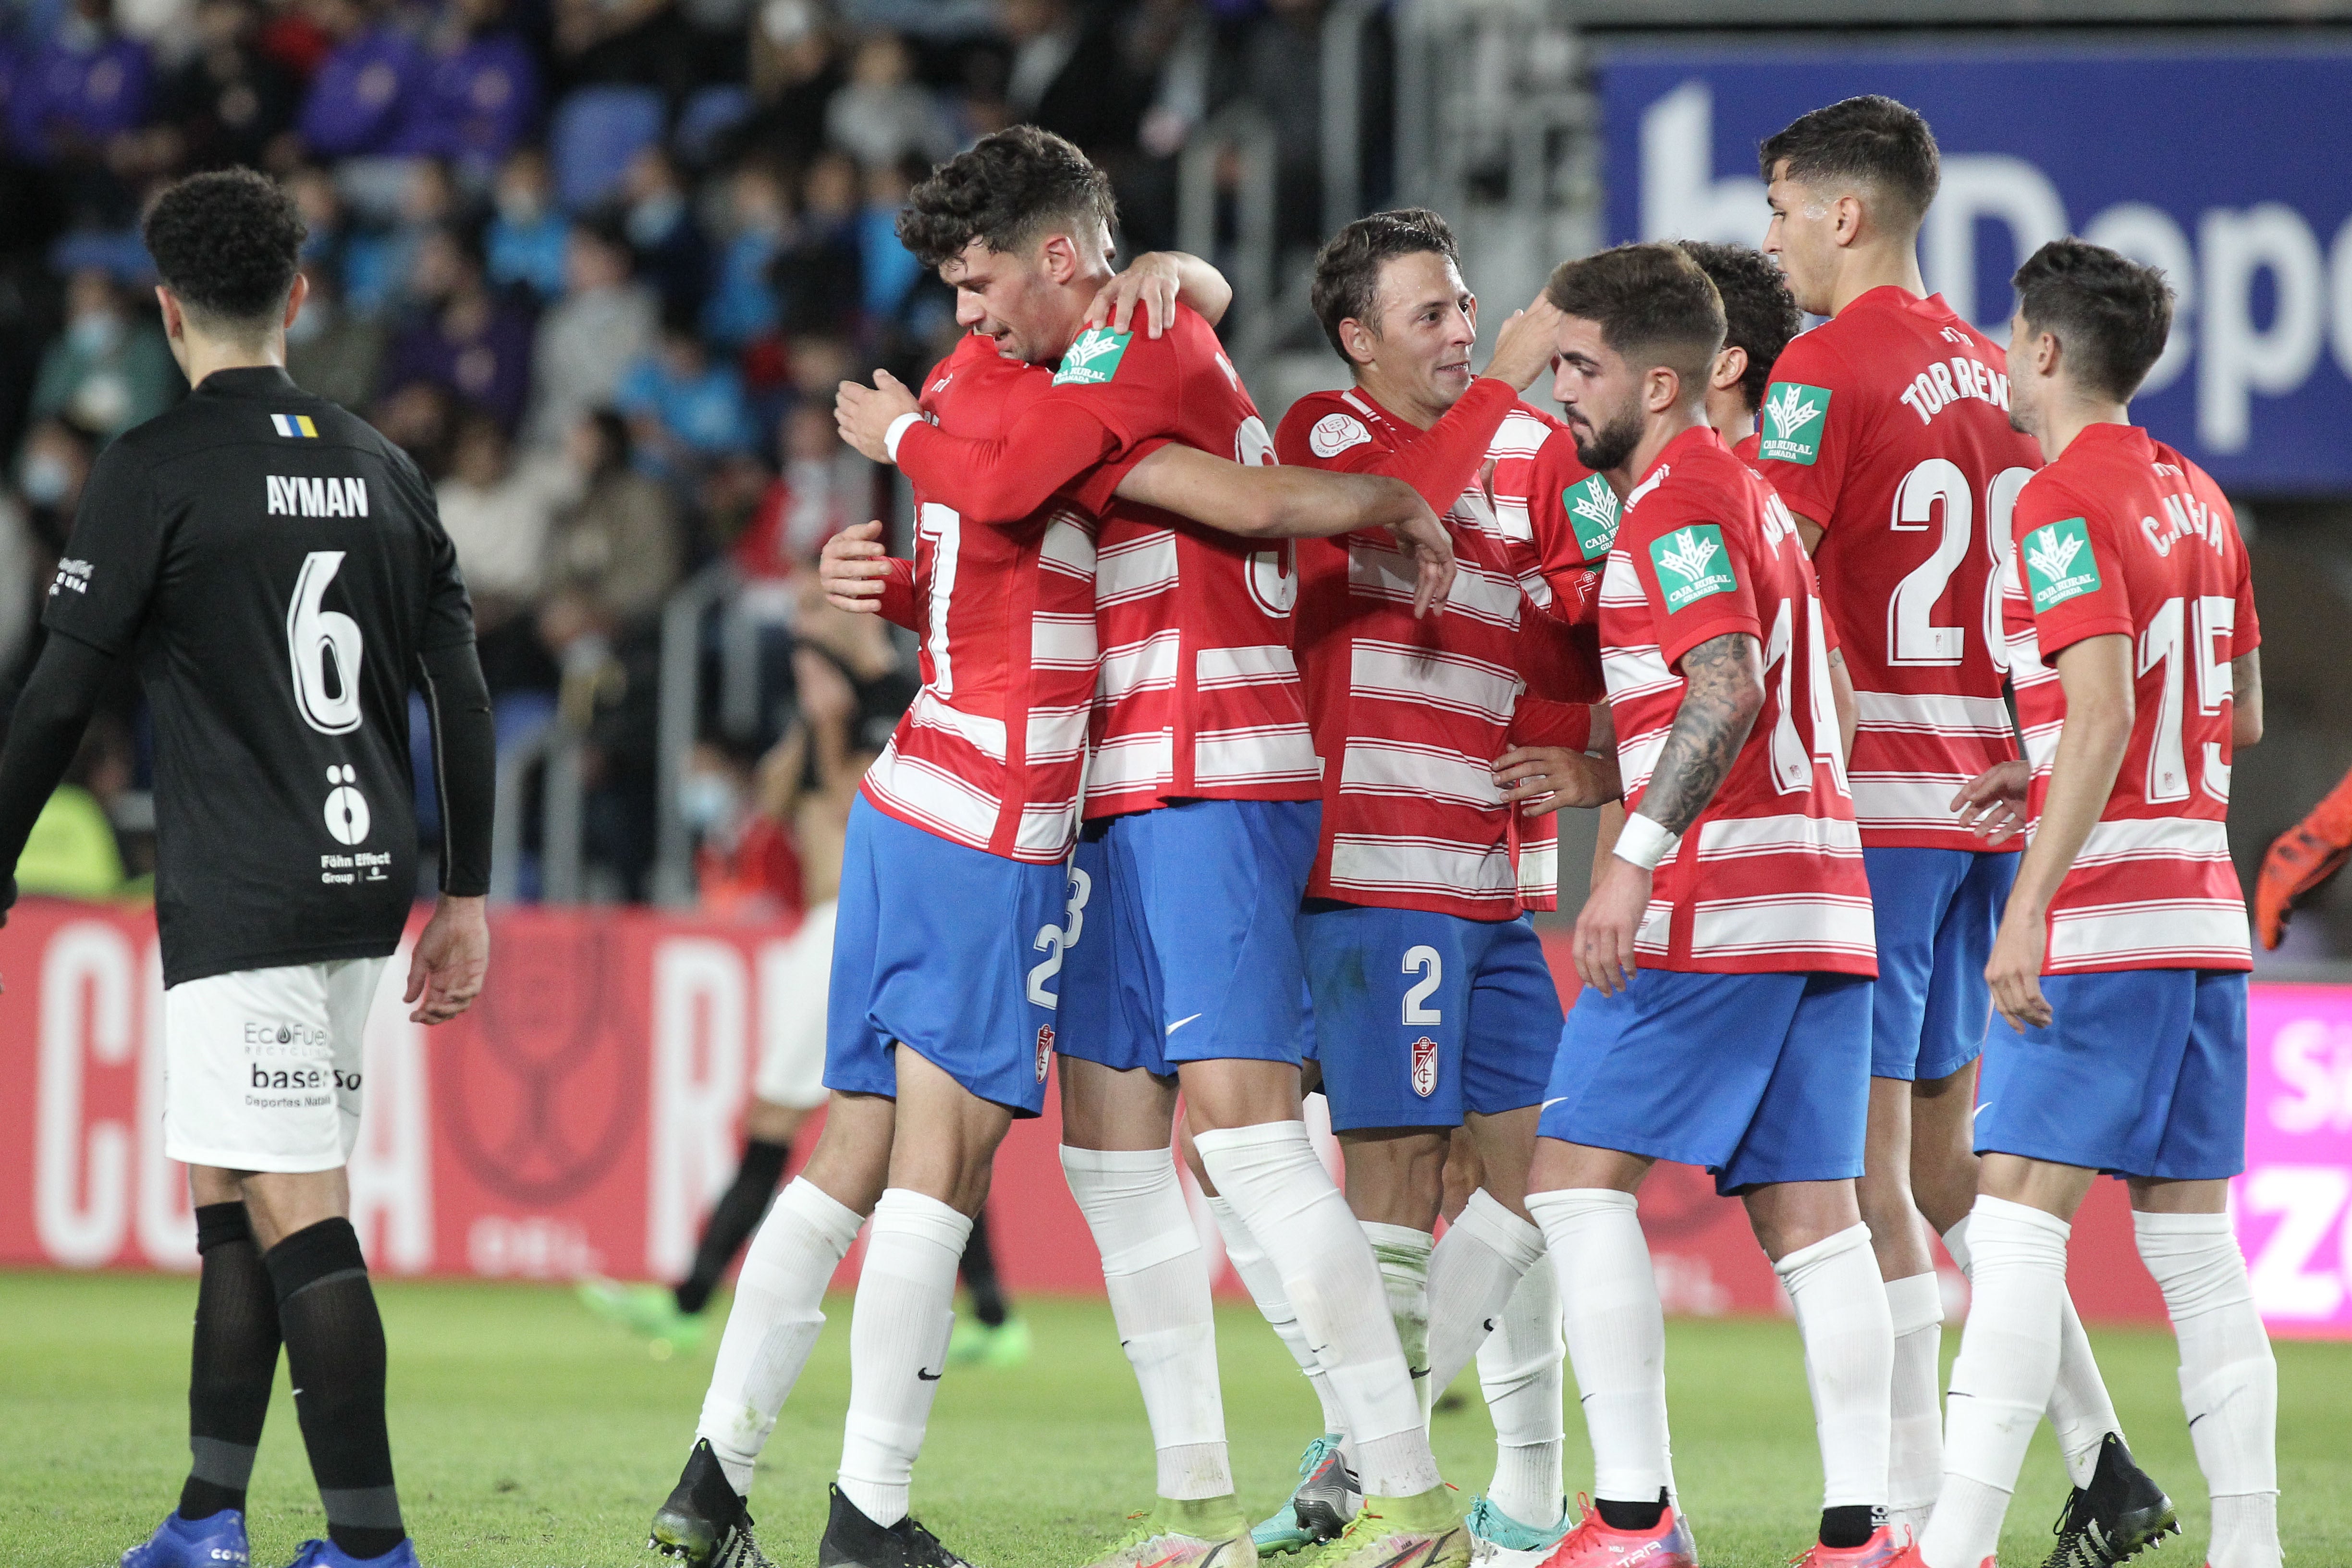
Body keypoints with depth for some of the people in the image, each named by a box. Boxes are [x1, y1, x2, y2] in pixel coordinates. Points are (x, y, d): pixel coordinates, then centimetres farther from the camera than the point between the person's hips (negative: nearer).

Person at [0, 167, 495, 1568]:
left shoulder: (158, 470, -6)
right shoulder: (382, 469, 12)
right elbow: (464, 695, 11)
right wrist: (466, 900, 16)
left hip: (240, 899, -7)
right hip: (366, 878, 7)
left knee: (297, 1215, -8)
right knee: (231, 1193, 15)